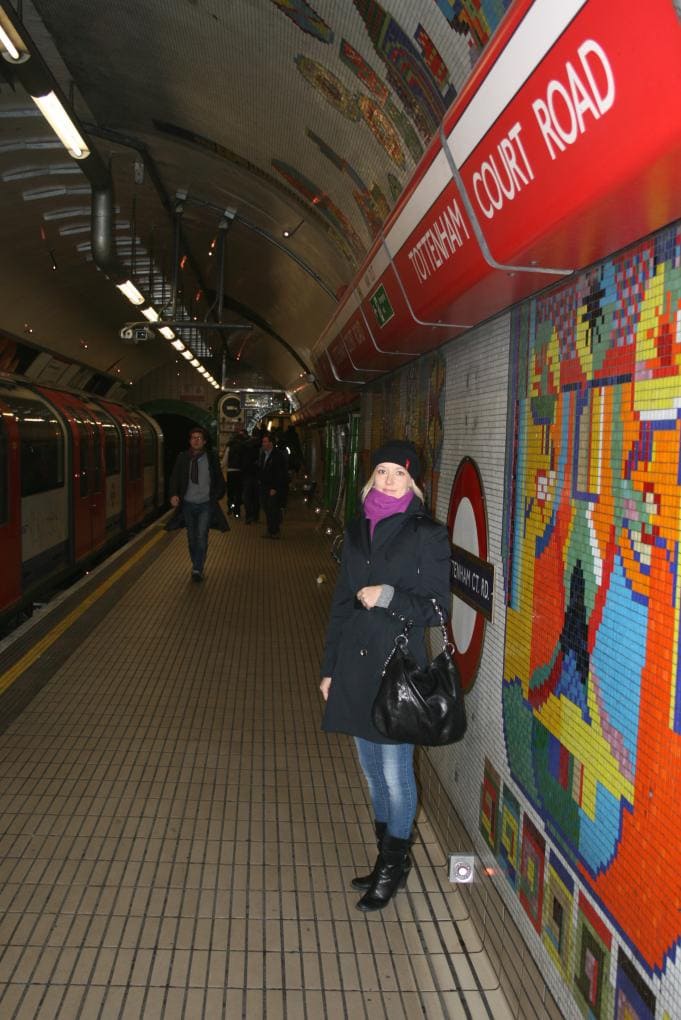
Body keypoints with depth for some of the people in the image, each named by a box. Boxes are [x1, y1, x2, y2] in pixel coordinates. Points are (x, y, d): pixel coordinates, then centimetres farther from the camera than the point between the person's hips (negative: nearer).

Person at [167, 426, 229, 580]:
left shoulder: (211, 458, 0)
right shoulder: (182, 458, 0)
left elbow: (219, 480, 10)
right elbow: (174, 478, 0)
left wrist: (216, 497, 2)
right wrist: (174, 495, -16)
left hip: (205, 504, -2)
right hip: (188, 504, 2)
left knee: (202, 537, -13)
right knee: (192, 539, 11)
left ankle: (197, 570, -11)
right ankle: (196, 567, 26)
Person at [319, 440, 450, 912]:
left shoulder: (428, 534, -8)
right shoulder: (357, 531, 8)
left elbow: (438, 608, -7)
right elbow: (342, 603, 12)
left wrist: (388, 596, -21)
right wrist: (330, 668, 13)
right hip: (356, 666, 6)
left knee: (395, 773, 4)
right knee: (373, 771, 17)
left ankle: (394, 865, 26)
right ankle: (389, 856, 36)